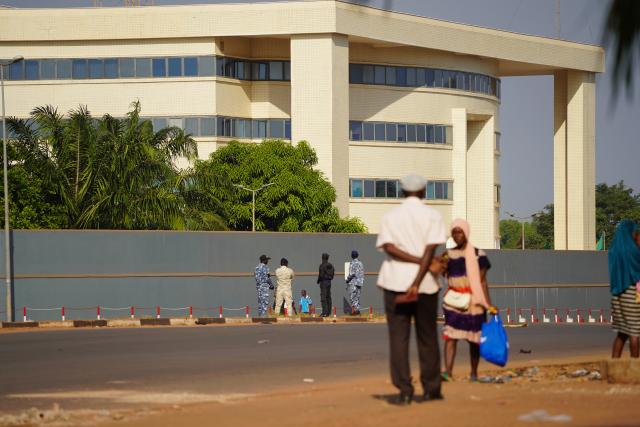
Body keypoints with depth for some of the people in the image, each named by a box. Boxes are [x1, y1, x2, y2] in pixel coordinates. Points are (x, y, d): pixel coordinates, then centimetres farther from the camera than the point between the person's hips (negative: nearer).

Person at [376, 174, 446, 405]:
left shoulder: (390, 216, 8)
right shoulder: (432, 216, 3)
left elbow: (389, 247, -8)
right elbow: (429, 251, -9)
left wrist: (417, 261, -10)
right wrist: (416, 284, -15)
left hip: (395, 282, 0)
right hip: (425, 283, 0)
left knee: (398, 337, -1)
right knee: (427, 337, 10)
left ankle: (404, 391, -8)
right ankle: (431, 389, 16)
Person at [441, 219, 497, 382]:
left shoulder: (478, 254, 0)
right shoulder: (448, 254, 9)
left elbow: (482, 281, 1)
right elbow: (444, 275, 13)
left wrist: (489, 304, -4)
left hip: (474, 301, -1)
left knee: (474, 338, 5)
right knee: (450, 335, -13)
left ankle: (474, 373, 17)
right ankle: (447, 371, -21)